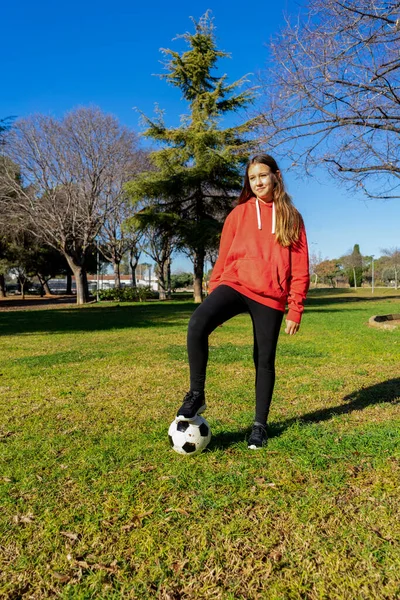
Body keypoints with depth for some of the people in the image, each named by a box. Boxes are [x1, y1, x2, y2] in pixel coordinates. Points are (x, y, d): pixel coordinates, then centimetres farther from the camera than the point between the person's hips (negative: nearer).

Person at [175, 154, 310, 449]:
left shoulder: (291, 217, 8)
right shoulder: (239, 214, 9)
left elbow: (300, 267, 6)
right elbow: (224, 258, 9)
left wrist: (296, 310, 0)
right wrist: (214, 295, 4)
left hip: (270, 296, 0)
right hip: (236, 284, 0)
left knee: (264, 360, 5)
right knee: (197, 324, -27)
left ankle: (260, 424, 24)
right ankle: (196, 395, -10)